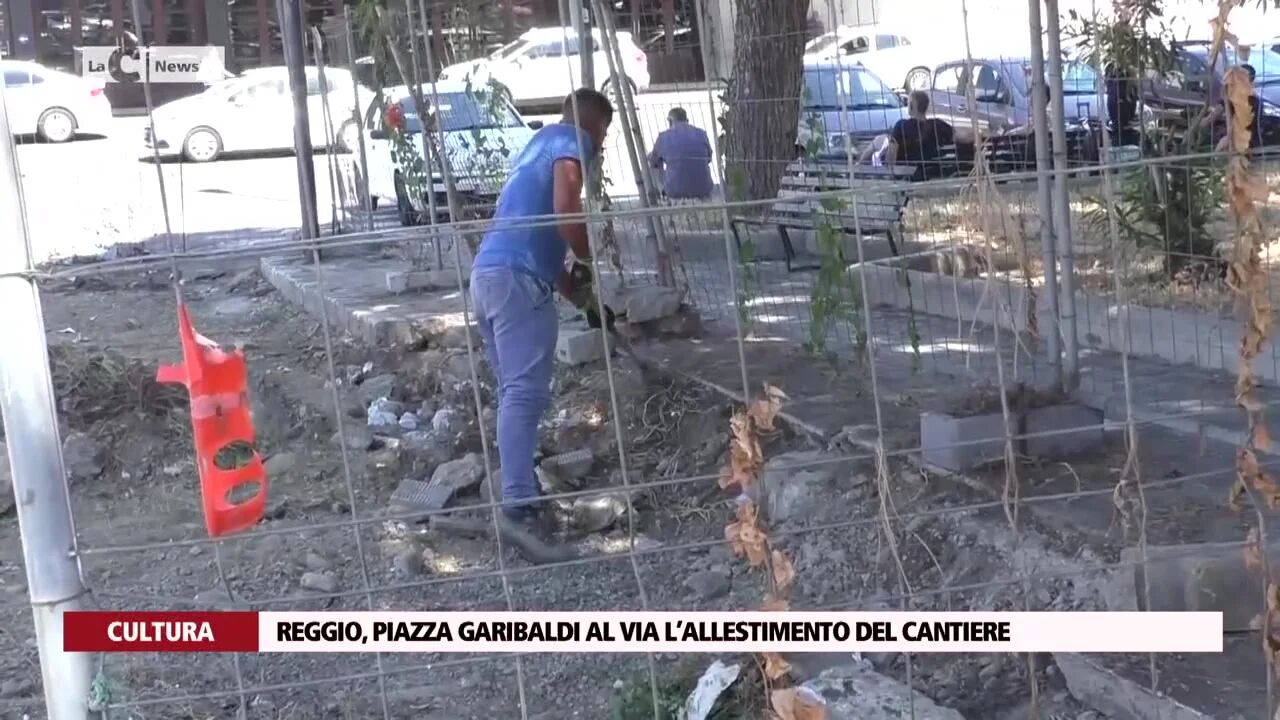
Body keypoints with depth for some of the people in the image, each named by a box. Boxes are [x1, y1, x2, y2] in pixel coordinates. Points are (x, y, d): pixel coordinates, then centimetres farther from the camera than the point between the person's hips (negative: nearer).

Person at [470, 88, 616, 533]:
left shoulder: (540, 144, 31)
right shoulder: (571, 140, 3)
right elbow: (564, 208, -17)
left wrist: (582, 299, 33)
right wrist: (589, 259, 1)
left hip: (488, 273, 9)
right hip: (517, 278, -9)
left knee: (514, 391, 15)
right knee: (526, 392, -14)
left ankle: (516, 491, 20)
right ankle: (519, 504, -21)